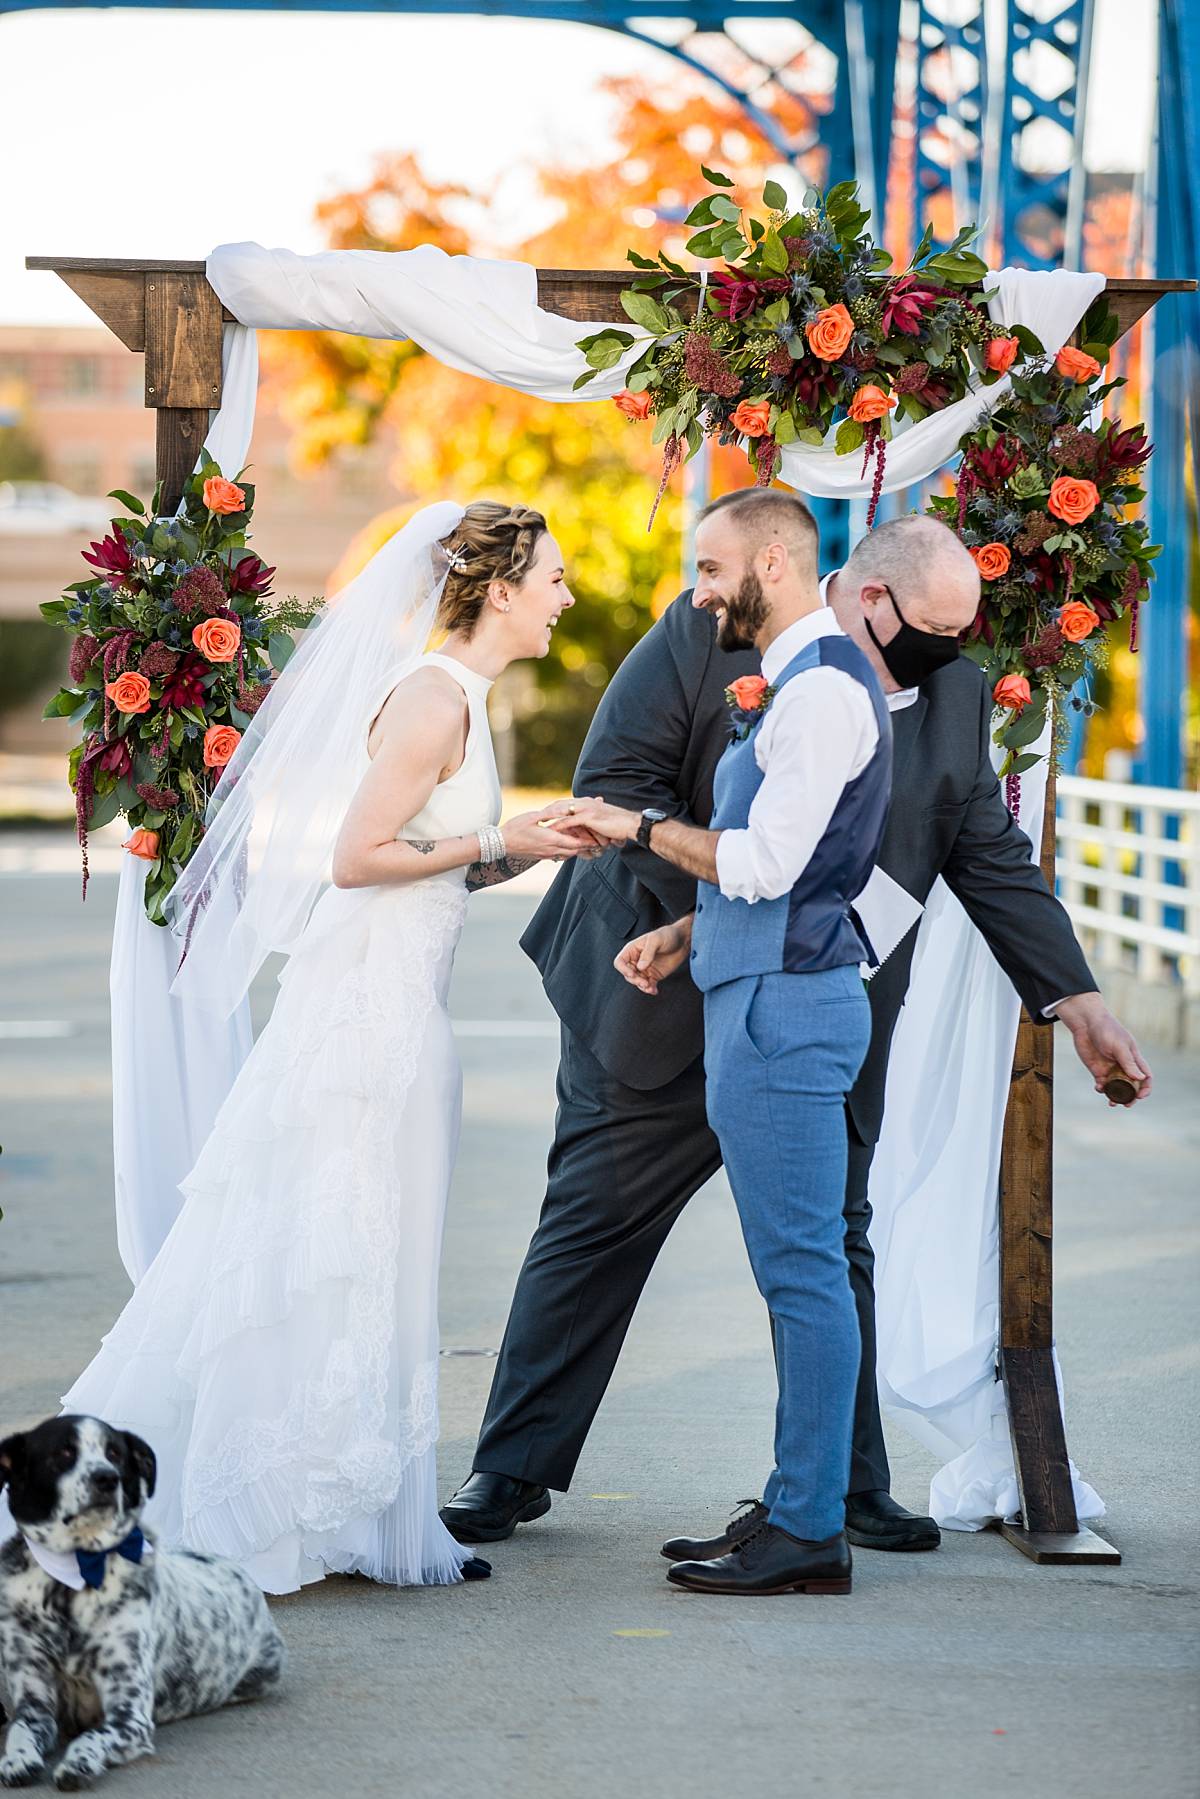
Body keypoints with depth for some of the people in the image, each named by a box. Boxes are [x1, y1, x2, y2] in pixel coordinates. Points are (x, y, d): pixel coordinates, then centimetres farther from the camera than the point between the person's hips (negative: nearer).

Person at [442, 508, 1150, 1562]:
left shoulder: (956, 698, 4)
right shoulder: (707, 634, -11)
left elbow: (994, 860, 9)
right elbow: (615, 781, -13)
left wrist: (1077, 1000, 4)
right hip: (668, 1006, -4)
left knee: (831, 1250, 8)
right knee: (594, 1229, 2)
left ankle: (848, 1487, 20)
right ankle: (514, 1471, 12)